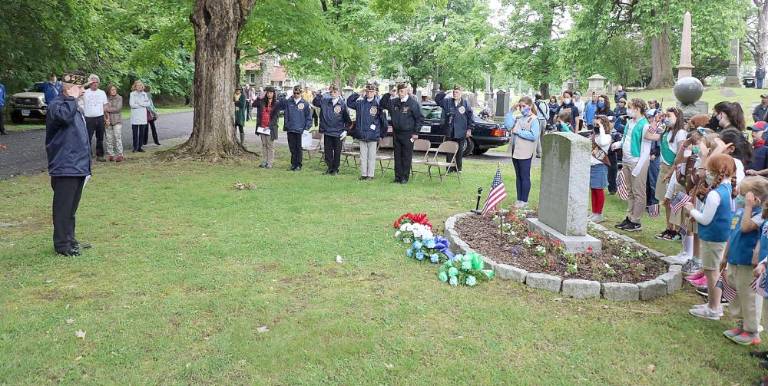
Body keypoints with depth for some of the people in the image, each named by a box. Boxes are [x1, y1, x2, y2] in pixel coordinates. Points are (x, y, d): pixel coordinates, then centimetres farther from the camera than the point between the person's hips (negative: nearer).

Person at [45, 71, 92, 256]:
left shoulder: (74, 106, 18)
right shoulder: (56, 105, -11)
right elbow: (64, 116, -37)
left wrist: (86, 165, 22)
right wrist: (71, 98, -22)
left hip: (78, 167, 9)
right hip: (64, 168, -9)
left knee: (72, 207, 17)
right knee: (63, 207, -2)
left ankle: (70, 239, 27)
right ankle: (62, 244, 6)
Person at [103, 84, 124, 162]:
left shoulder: (119, 98, 2)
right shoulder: (106, 98, 4)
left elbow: (118, 109, -6)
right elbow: (104, 109, -1)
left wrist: (107, 109, -7)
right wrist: (107, 119, -11)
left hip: (117, 120, -2)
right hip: (108, 121, 2)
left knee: (118, 137, -7)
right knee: (109, 138, 4)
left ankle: (119, 155, -5)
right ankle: (110, 155, 11)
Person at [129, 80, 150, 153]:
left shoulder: (144, 94, 11)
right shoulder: (132, 94, 1)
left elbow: (148, 104, 3)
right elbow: (132, 104, -10)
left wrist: (140, 103, -11)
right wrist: (143, 105, -6)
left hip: (143, 116, 3)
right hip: (135, 116, -3)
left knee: (142, 133, 3)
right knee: (135, 133, -2)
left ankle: (140, 147, 11)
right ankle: (135, 147, 6)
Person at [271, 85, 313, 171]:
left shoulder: (305, 104, -1)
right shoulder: (288, 102, 4)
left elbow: (309, 117, 1)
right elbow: (277, 107, 12)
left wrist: (307, 128, -7)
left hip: (300, 130, -2)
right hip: (290, 129, 2)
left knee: (298, 148, 3)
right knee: (292, 148, 8)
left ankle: (298, 165, 12)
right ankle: (293, 164, 18)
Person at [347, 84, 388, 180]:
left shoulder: (378, 104, -4)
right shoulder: (360, 103, 7)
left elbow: (383, 119, -1)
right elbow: (349, 103, 19)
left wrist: (382, 132, 1)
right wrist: (356, 94, 9)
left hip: (373, 135, -4)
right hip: (362, 135, 4)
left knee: (371, 156, 3)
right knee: (363, 156, 9)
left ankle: (370, 175, 10)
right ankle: (363, 174, 16)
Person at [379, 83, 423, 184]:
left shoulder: (413, 103, -8)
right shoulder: (394, 102, 5)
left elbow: (420, 118, -6)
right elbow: (383, 104, 15)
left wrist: (416, 132, -8)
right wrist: (388, 95, -2)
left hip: (408, 134, -5)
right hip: (396, 133, 5)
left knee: (406, 156, 1)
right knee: (397, 156, 9)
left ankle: (405, 177, 9)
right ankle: (398, 177, 16)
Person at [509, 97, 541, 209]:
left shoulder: (534, 120, -8)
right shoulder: (520, 119, 14)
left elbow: (534, 136, -17)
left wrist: (518, 132, -16)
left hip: (525, 153, -8)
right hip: (516, 152, 8)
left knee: (525, 177, 0)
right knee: (518, 176, 12)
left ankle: (524, 201, 6)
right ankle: (519, 199, 20)